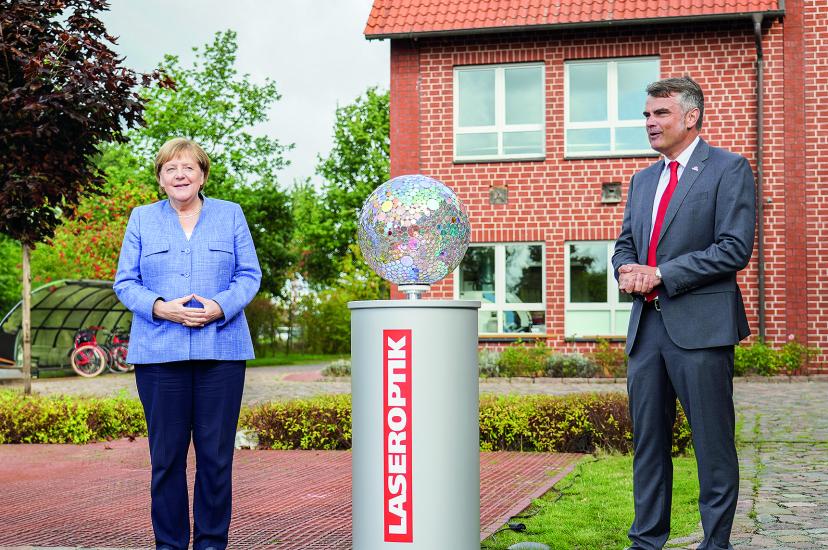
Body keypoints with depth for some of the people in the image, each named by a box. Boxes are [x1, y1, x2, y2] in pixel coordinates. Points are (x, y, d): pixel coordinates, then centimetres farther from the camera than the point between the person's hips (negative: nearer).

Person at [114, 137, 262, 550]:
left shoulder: (230, 215, 11)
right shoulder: (141, 219, 12)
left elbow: (249, 275, 7)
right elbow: (125, 282, 8)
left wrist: (220, 306, -11)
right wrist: (161, 308, -11)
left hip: (221, 350, 0)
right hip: (159, 353, 0)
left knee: (216, 454, 1)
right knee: (166, 455, 2)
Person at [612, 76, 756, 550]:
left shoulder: (729, 169, -3)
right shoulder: (643, 180, 19)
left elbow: (736, 248, -12)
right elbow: (625, 244, 22)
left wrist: (660, 274, -14)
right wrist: (628, 271, -2)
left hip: (700, 327, -7)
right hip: (647, 325, 7)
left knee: (713, 444, 1)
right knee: (648, 440, 11)